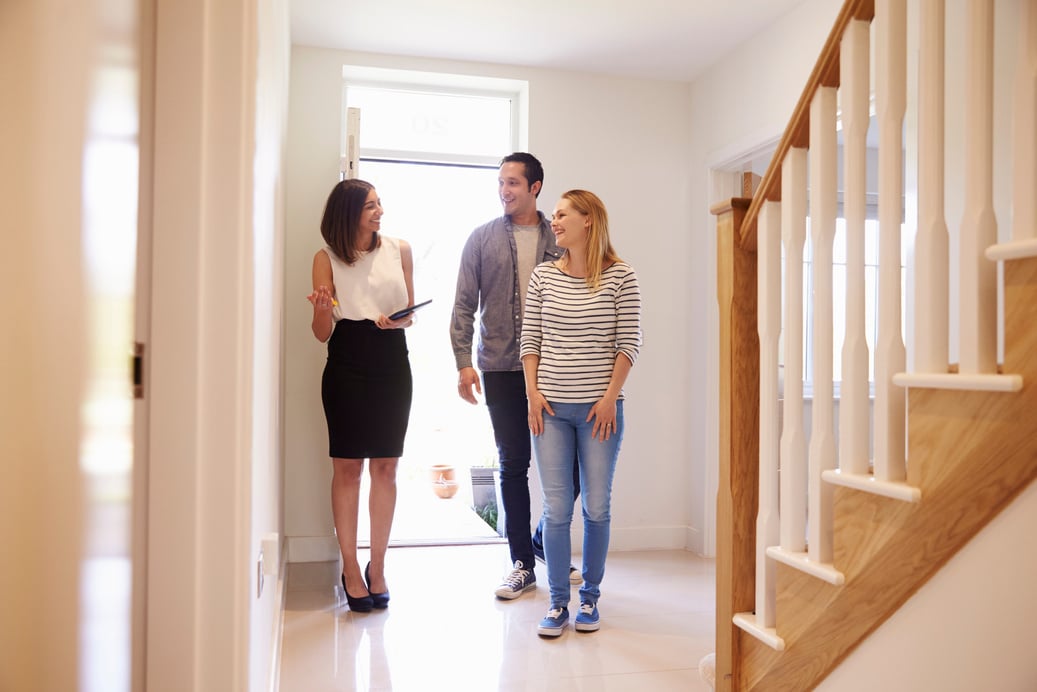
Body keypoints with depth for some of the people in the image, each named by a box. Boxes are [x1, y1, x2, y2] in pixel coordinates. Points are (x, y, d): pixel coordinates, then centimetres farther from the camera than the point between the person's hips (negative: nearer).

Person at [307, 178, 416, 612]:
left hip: (392, 365, 2)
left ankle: (377, 566, 17)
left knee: (385, 466, 4)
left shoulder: (399, 250, 6)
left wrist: (397, 320, -11)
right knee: (347, 467, 1)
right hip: (347, 368, -1)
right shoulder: (327, 259, 2)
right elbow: (322, 333, 1)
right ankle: (350, 568, 13)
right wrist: (321, 309, -20)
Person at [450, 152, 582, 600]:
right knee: (513, 465, 6)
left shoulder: (560, 239, 7)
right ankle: (522, 563, 18)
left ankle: (545, 542, 28)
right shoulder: (482, 239, 6)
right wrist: (464, 361, -7)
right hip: (501, 368, 0)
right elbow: (464, 305, 3)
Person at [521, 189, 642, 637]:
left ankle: (590, 597, 23)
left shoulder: (620, 276, -1)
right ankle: (557, 602, 15)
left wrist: (611, 397, -9)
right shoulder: (543, 276, 7)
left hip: (600, 407, -2)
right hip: (551, 406, 2)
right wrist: (533, 390, 0)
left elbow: (628, 343, -3)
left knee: (597, 508, 6)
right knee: (556, 509, 3)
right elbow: (530, 338, 8)